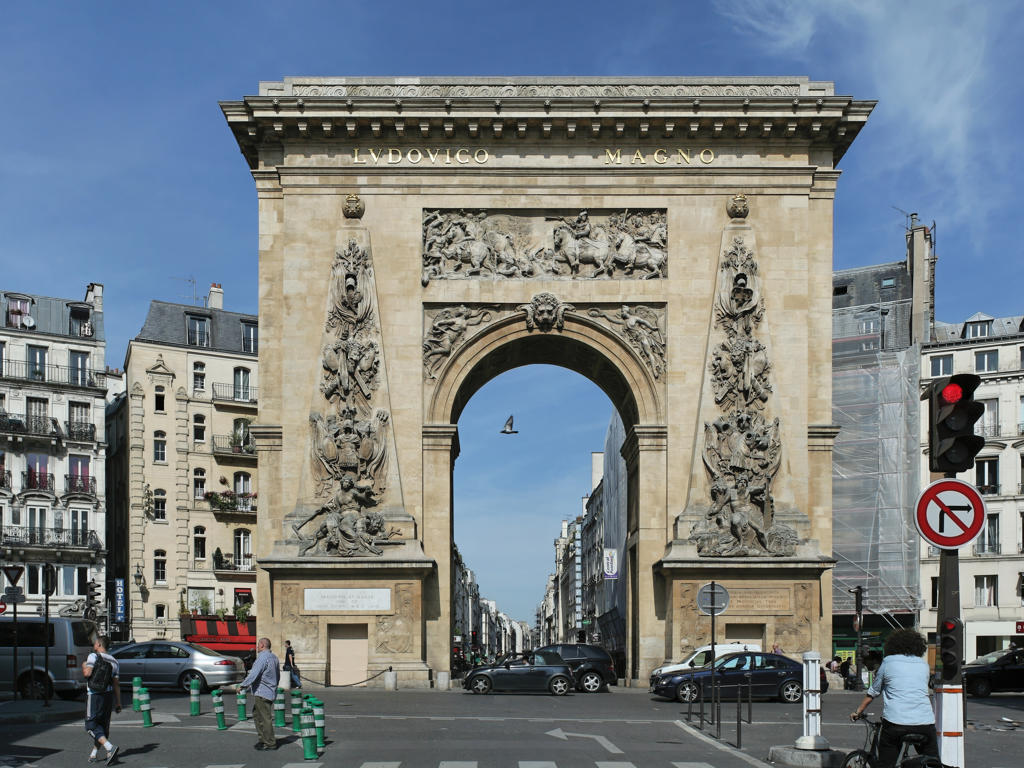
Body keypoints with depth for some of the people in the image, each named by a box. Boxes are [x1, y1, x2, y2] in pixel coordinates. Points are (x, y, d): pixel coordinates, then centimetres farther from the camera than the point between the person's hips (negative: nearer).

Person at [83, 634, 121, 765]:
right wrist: (118, 702, 11)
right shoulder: (113, 661, 10)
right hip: (109, 695, 6)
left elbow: (87, 673, -20)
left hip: (94, 695, -6)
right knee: (103, 725, 15)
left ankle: (110, 747, -24)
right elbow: (116, 683, 9)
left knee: (91, 726, -4)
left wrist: (84, 666, 3)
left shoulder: (93, 656, -7)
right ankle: (94, 754, 23)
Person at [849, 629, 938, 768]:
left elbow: (873, 692, 16)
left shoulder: (888, 662, 10)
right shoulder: (924, 664, 17)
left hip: (896, 721, -2)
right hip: (925, 722, 2)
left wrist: (858, 711, 29)